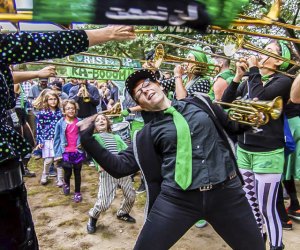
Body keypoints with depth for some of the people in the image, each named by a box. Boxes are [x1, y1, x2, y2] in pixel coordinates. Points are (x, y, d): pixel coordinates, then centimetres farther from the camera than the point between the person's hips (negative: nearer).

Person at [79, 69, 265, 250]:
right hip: (177, 199, -1)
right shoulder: (148, 135, 3)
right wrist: (88, 138, -4)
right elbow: (120, 167, 0)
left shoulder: (199, 103, 7)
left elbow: (237, 126, 21)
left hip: (226, 192, 2)